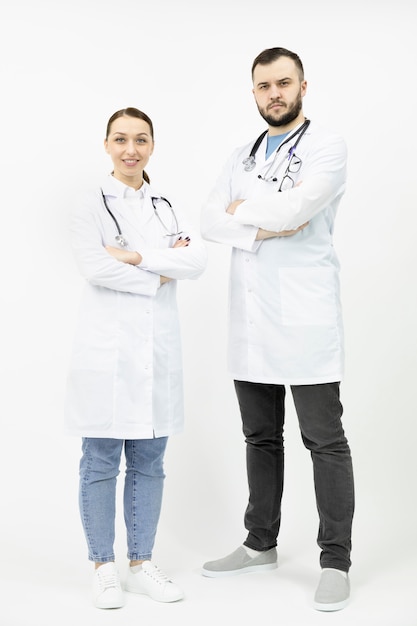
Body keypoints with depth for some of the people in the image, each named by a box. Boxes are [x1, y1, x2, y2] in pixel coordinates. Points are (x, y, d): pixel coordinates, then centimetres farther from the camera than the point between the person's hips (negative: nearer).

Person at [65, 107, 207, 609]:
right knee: (101, 461, 1)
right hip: (107, 346, -4)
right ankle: (104, 568, 15)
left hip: (158, 348, 4)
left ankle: (141, 565, 20)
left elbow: (197, 260, -3)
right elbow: (93, 267, -14)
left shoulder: (167, 209, 14)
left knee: (149, 461, 9)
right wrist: (159, 275, -8)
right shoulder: (90, 206, 2)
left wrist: (135, 256, -13)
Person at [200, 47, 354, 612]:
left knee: (325, 442, -1)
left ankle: (336, 560, 9)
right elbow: (210, 221, 4)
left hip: (304, 320, -6)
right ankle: (261, 544, 28)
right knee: (260, 437, 15)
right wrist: (263, 229, -13)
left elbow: (295, 207, -20)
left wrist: (242, 209, -3)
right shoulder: (242, 158, 16)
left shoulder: (327, 147, -3)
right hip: (249, 321, 6)